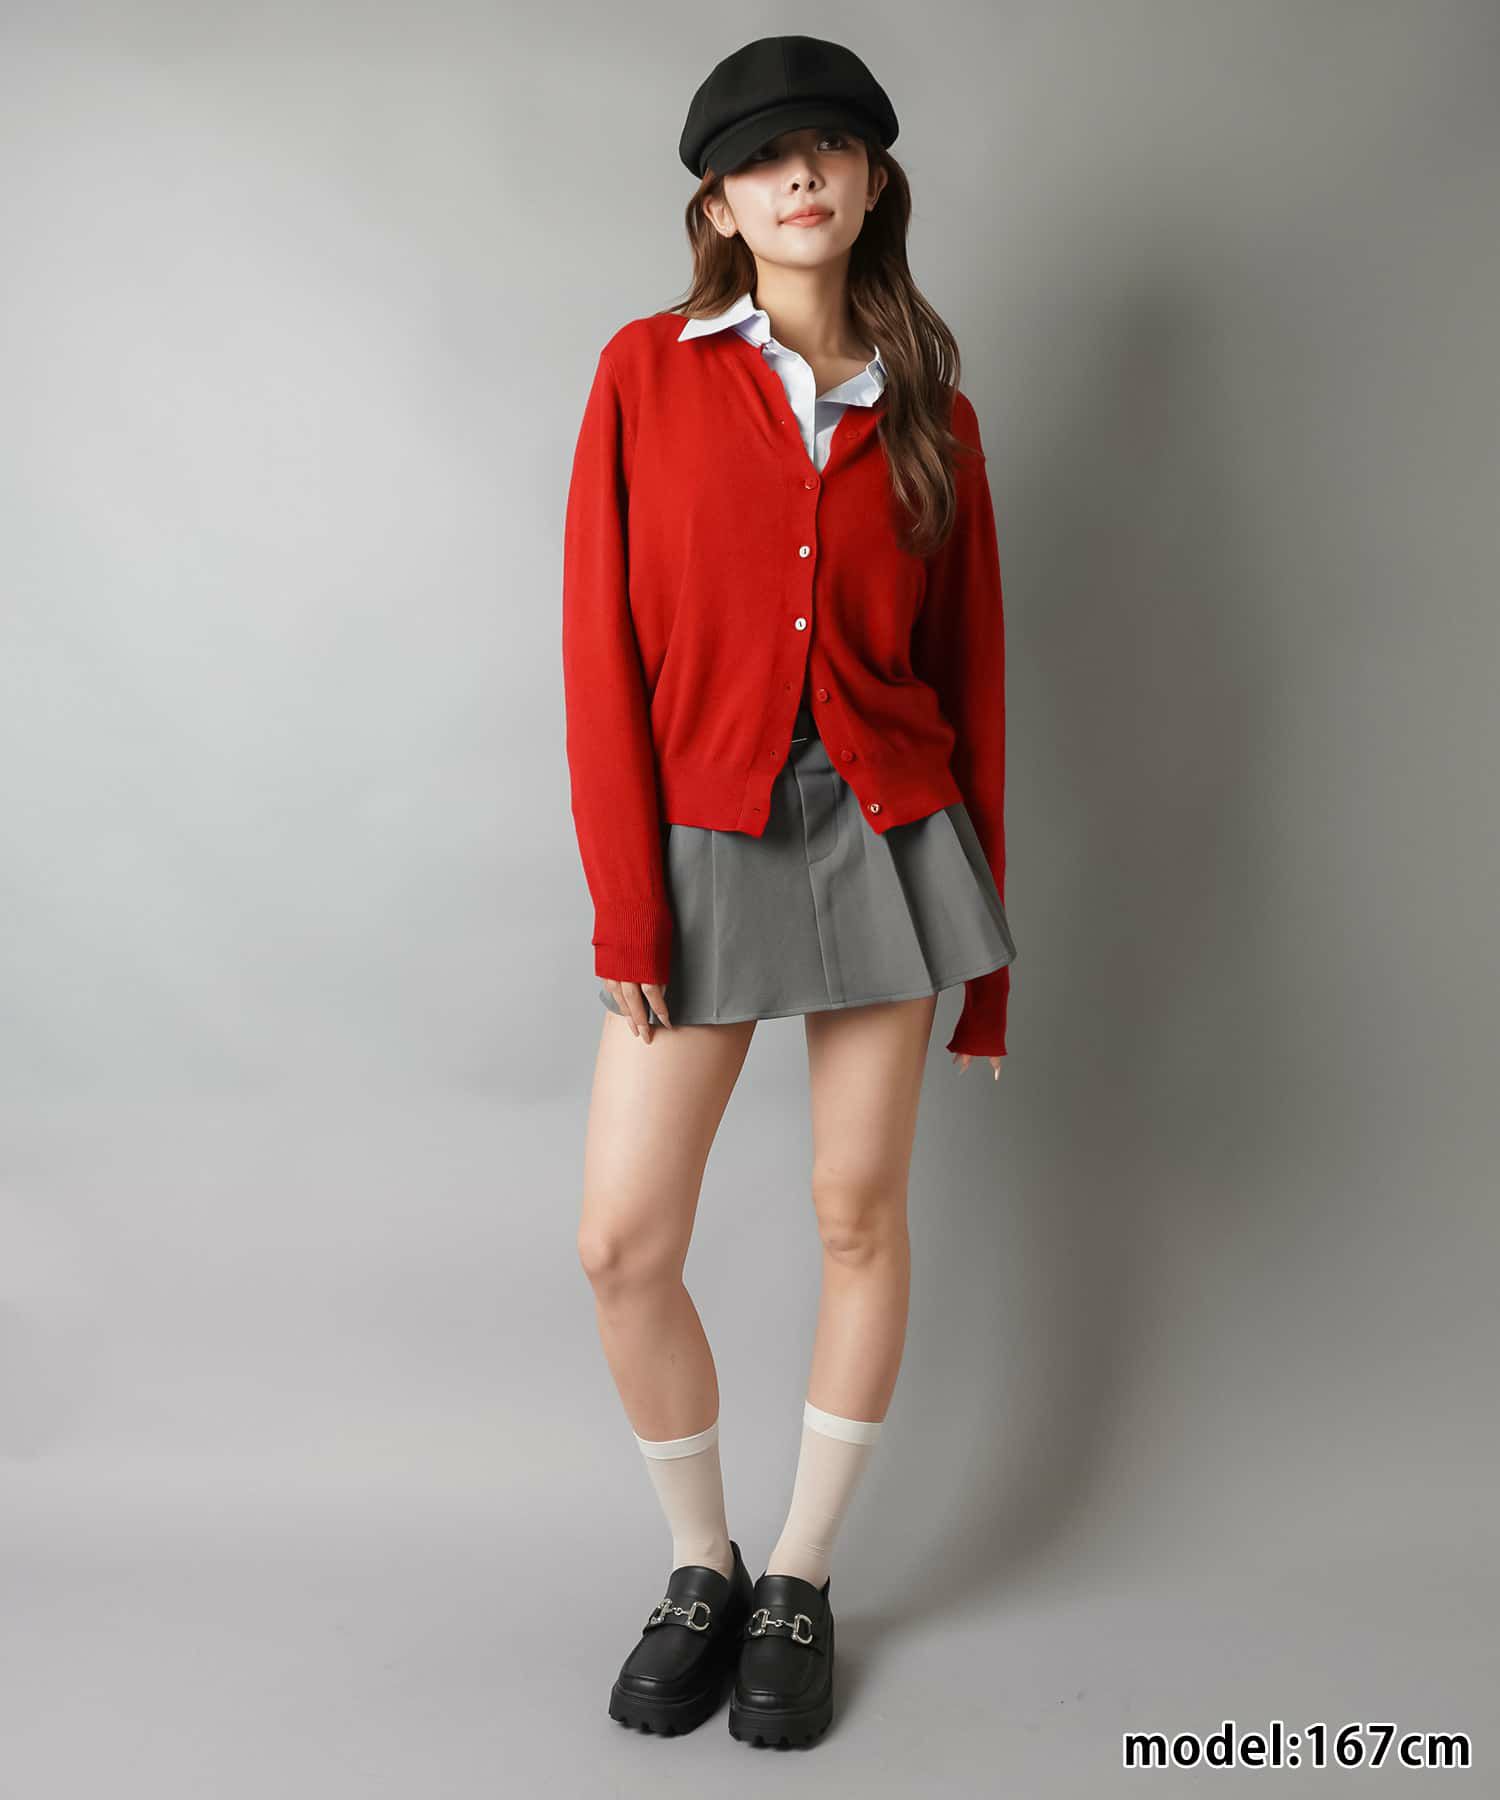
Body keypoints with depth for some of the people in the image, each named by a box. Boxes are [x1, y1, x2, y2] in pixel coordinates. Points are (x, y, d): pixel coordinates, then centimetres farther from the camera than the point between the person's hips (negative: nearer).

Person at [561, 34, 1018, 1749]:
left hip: (889, 839, 1)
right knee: (622, 1244, -3)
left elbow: (970, 668, 7)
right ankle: (701, 1565, 24)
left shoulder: (926, 410, 6)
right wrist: (624, 906, -9)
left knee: (860, 1214, 7)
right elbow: (604, 649, -3)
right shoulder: (648, 370, 2)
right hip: (706, 846, -1)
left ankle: (801, 1585, 27)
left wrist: (981, 925, 6)